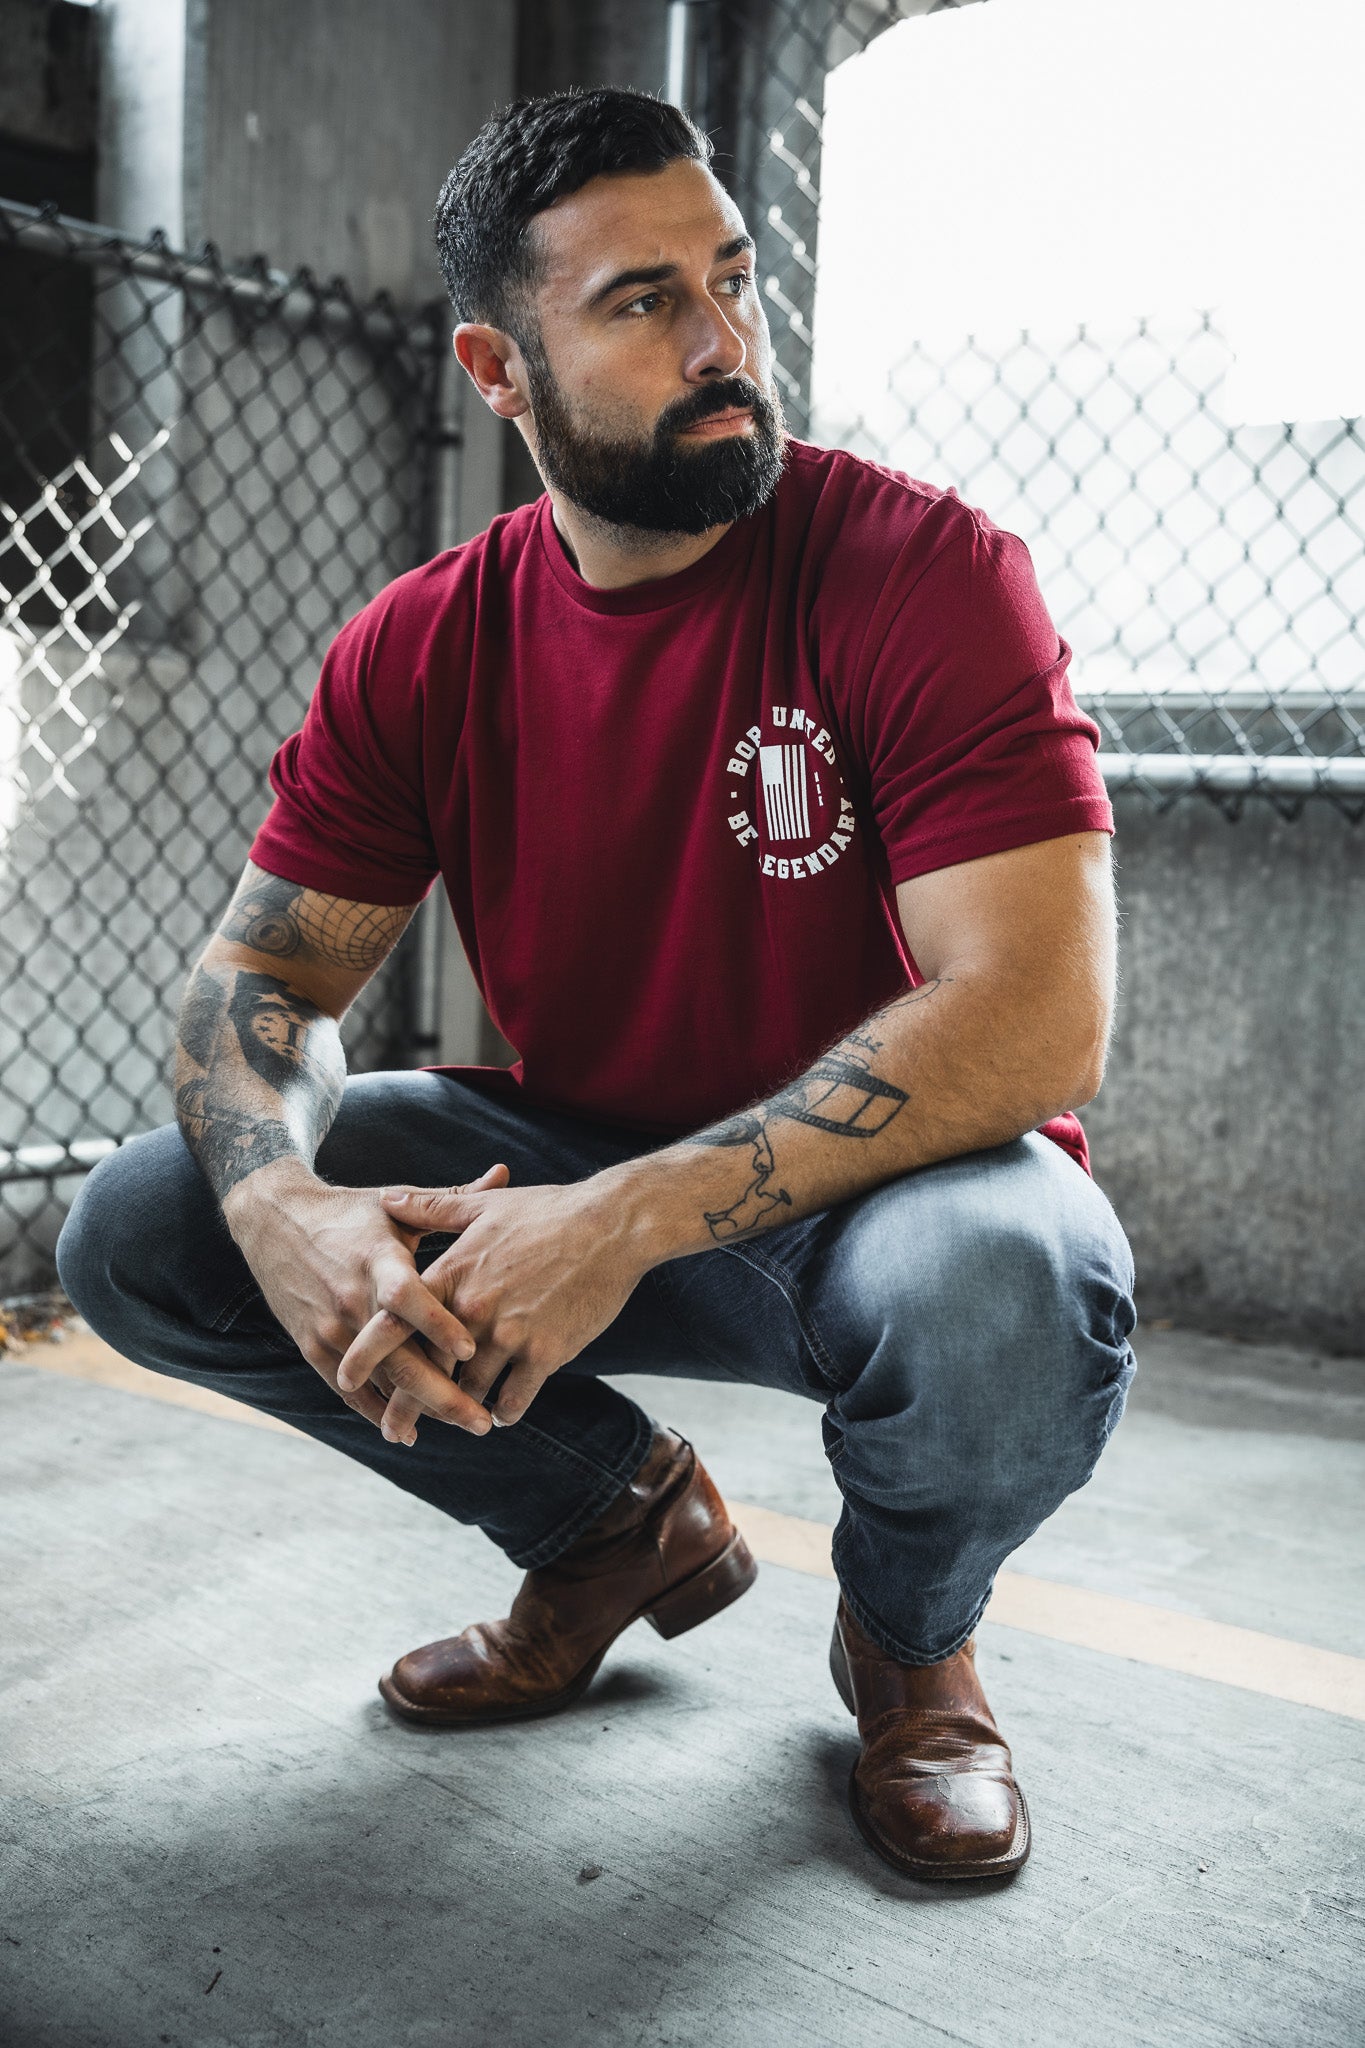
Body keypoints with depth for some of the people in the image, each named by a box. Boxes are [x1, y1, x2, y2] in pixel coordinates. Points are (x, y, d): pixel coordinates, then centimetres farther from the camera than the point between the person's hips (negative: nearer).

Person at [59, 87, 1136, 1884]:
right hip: (575, 1176, 4)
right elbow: (262, 973, -3)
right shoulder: (423, 650, -4)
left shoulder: (922, 571, -18)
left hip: (888, 1186, -4)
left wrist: (629, 1220, -37)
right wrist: (283, 1208, -27)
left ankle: (911, 1635, 1)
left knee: (1005, 1299, -39)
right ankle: (622, 1519, 11)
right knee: (137, 1232, -9)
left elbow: (1040, 1013, -28)